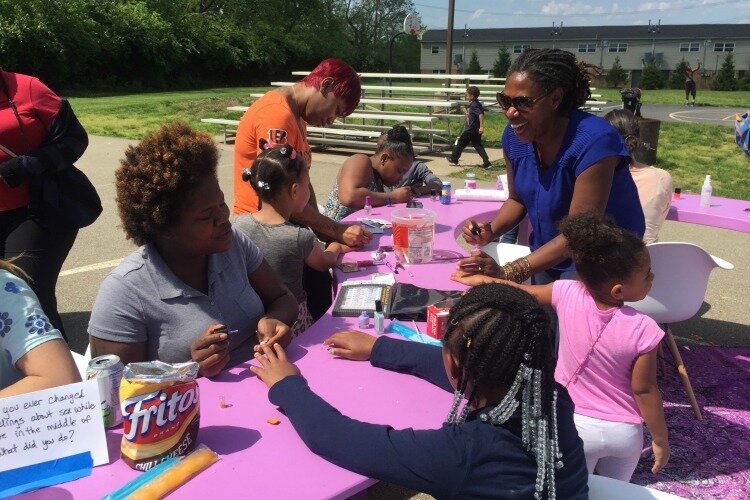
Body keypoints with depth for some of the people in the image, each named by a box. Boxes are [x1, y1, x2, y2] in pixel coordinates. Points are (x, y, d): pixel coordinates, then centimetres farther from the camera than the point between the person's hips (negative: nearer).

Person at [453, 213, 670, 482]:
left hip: (575, 425, 0)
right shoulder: (643, 330, -24)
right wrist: (660, 440, 1)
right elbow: (644, 389, -15)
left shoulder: (568, 294, -19)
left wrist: (484, 280, 17)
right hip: (625, 431, 0)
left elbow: (523, 292, -1)